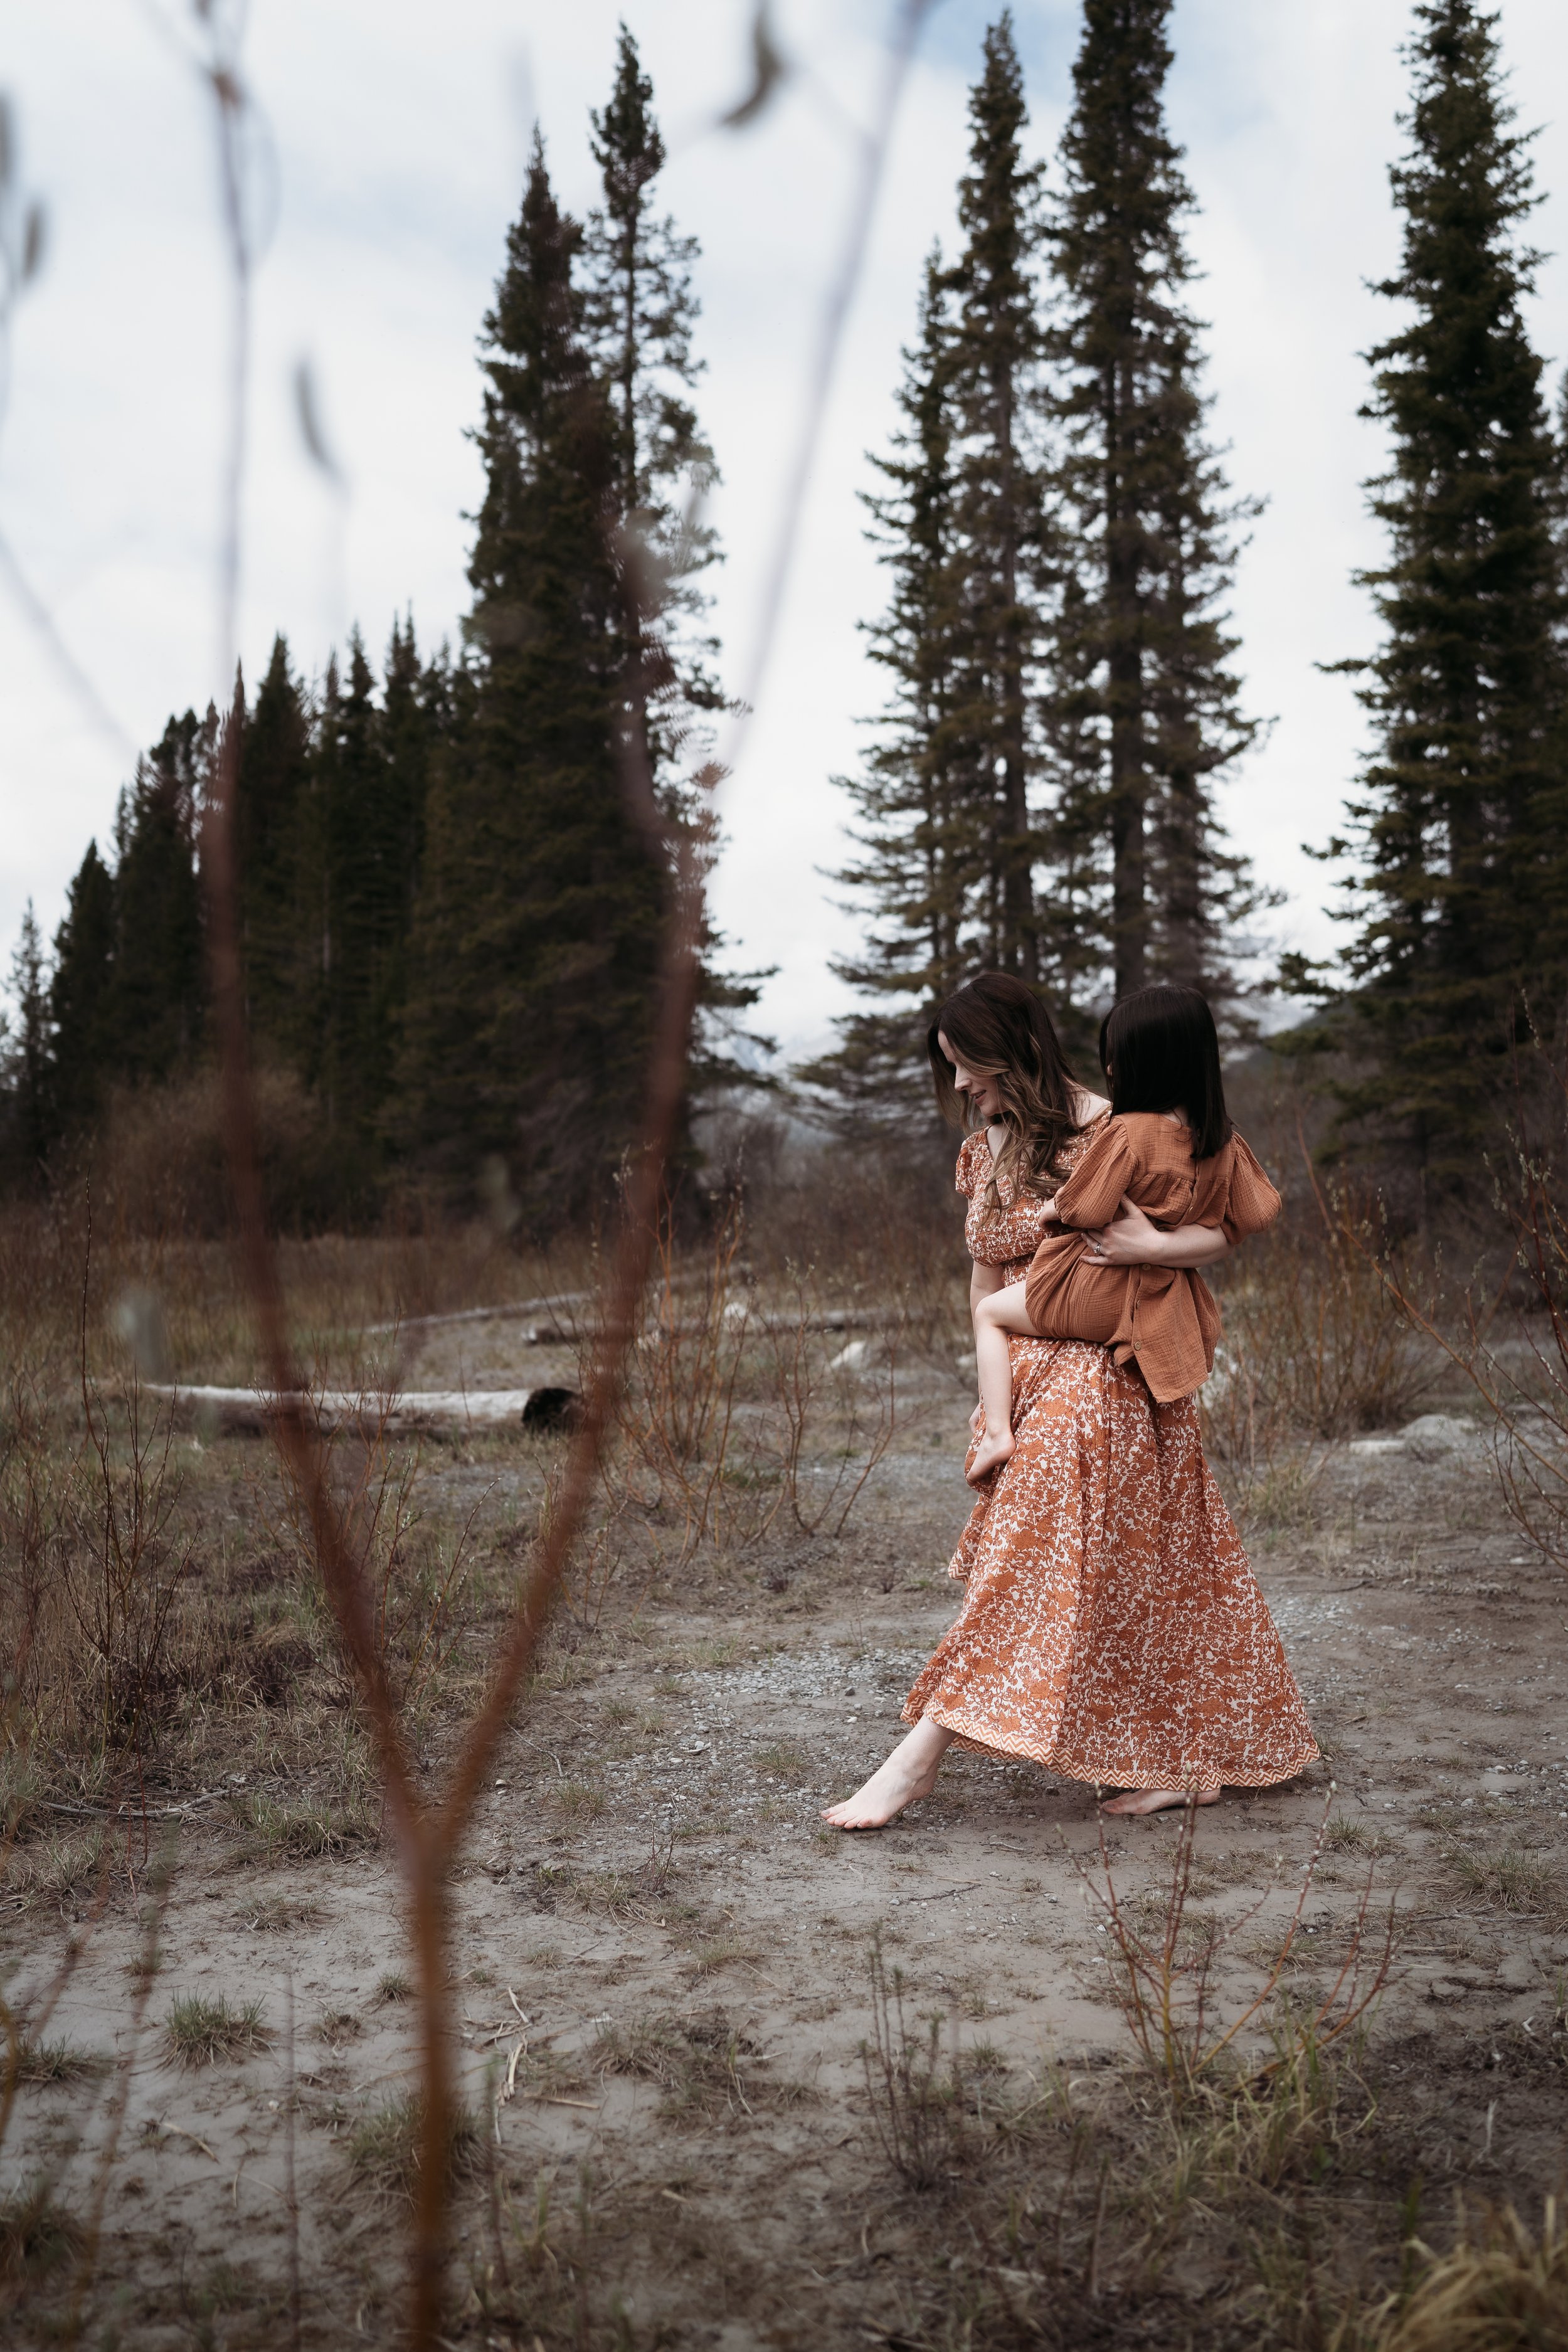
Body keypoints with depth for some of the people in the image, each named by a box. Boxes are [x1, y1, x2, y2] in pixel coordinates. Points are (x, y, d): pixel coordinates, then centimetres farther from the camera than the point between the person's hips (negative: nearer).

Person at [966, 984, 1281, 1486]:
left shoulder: (1126, 1132, -20)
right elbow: (1252, 1215, 10)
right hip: (1170, 1307, 6)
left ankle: (997, 1431, 4)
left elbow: (1083, 1210, -15)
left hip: (1097, 1295, -6)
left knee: (989, 1312, 14)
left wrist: (1047, 1208, 6)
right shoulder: (1223, 1142, 0)